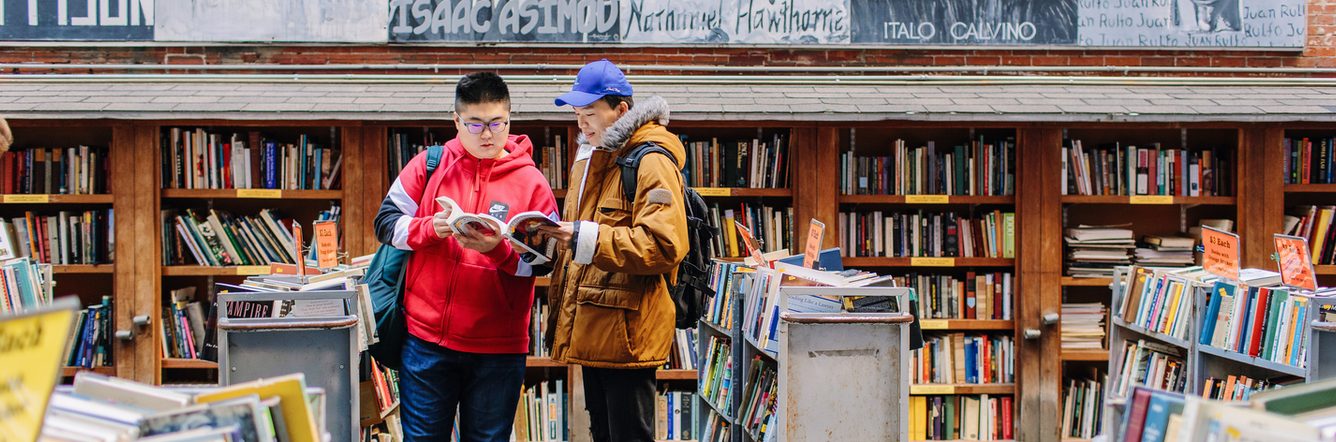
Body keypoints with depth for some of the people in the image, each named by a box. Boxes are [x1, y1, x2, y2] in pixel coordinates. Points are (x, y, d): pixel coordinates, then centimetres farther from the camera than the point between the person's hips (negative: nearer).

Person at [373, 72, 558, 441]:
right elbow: (386, 223, 5)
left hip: (499, 346, -1)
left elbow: (544, 262, -1)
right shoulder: (429, 166, 4)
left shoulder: (531, 181, 0)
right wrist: (431, 228, -14)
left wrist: (499, 249, -20)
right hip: (426, 337, 1)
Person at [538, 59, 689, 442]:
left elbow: (665, 245, -24)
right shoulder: (589, 160, 18)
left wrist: (585, 237, -26)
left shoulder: (651, 164, -12)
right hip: (590, 330, 10)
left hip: (627, 333, -10)